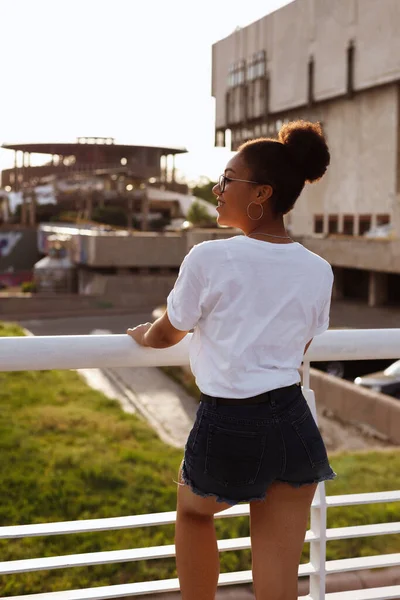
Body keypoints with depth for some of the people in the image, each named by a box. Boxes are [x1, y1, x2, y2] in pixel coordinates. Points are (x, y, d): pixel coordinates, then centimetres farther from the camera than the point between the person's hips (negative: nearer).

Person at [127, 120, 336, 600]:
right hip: (293, 425, 4)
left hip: (227, 426, -3)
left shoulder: (208, 259, -10)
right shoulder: (318, 272, 2)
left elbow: (166, 334, 5)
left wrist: (140, 335, 28)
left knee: (193, 509, 30)